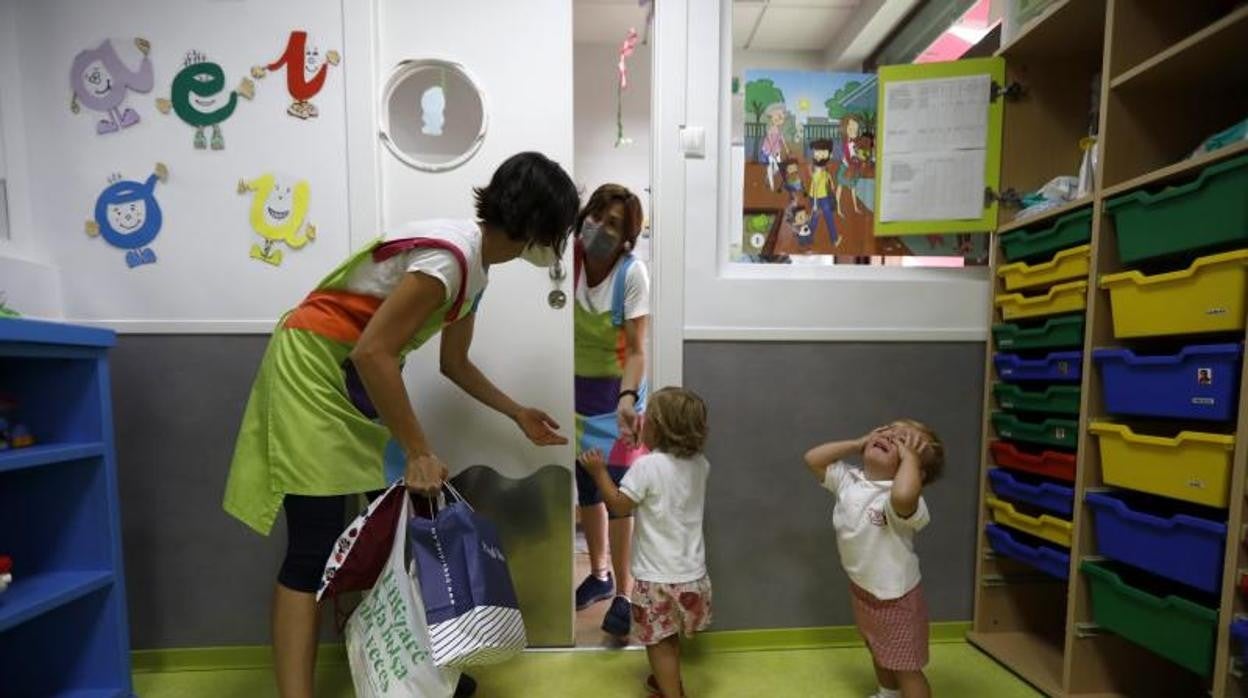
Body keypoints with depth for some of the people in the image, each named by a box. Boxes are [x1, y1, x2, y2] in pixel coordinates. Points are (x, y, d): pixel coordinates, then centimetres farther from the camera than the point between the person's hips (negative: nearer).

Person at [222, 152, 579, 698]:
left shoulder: (476, 267, 5)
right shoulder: (450, 254, -25)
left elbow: (454, 364, 13)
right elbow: (372, 352, -29)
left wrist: (519, 415, 15)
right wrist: (419, 451, -23)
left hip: (356, 381, 9)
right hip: (313, 367, -9)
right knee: (316, 550, -8)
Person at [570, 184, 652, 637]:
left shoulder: (632, 273, -19)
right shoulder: (571, 257, -8)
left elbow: (637, 350, -21)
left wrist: (627, 399, -34)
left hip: (616, 392, -4)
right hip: (577, 389, 4)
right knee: (586, 488, 15)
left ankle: (623, 595, 16)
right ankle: (599, 574, 36)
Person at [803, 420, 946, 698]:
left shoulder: (904, 499, -31)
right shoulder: (850, 480, -9)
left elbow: (903, 495, -56)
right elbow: (813, 459, -5)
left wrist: (909, 456, -38)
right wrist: (858, 443, -10)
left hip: (896, 598, -7)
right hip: (862, 590, 8)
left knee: (906, 668, 13)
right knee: (879, 653, 32)